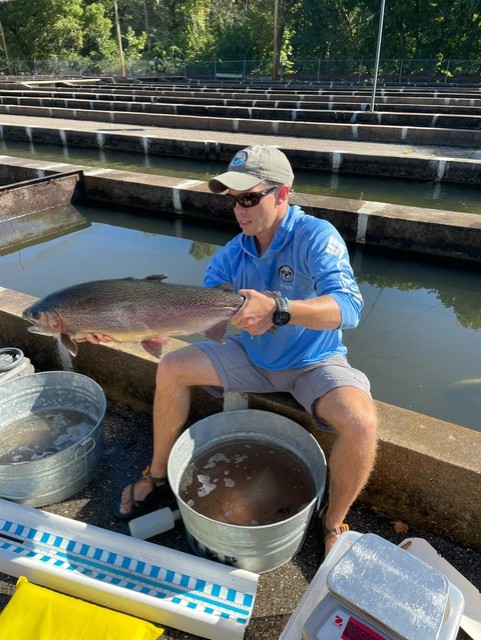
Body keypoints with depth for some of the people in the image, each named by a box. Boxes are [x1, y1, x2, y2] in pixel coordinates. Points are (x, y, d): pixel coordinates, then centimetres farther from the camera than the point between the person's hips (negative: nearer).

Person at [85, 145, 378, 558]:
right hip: (253, 357, 5)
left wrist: (278, 309, -53)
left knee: (361, 423, -32)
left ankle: (334, 524, -2)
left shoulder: (316, 236, -23)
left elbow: (349, 307, -37)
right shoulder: (233, 254, -5)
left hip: (315, 365, -5)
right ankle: (159, 476, 16)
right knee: (171, 369, -3)